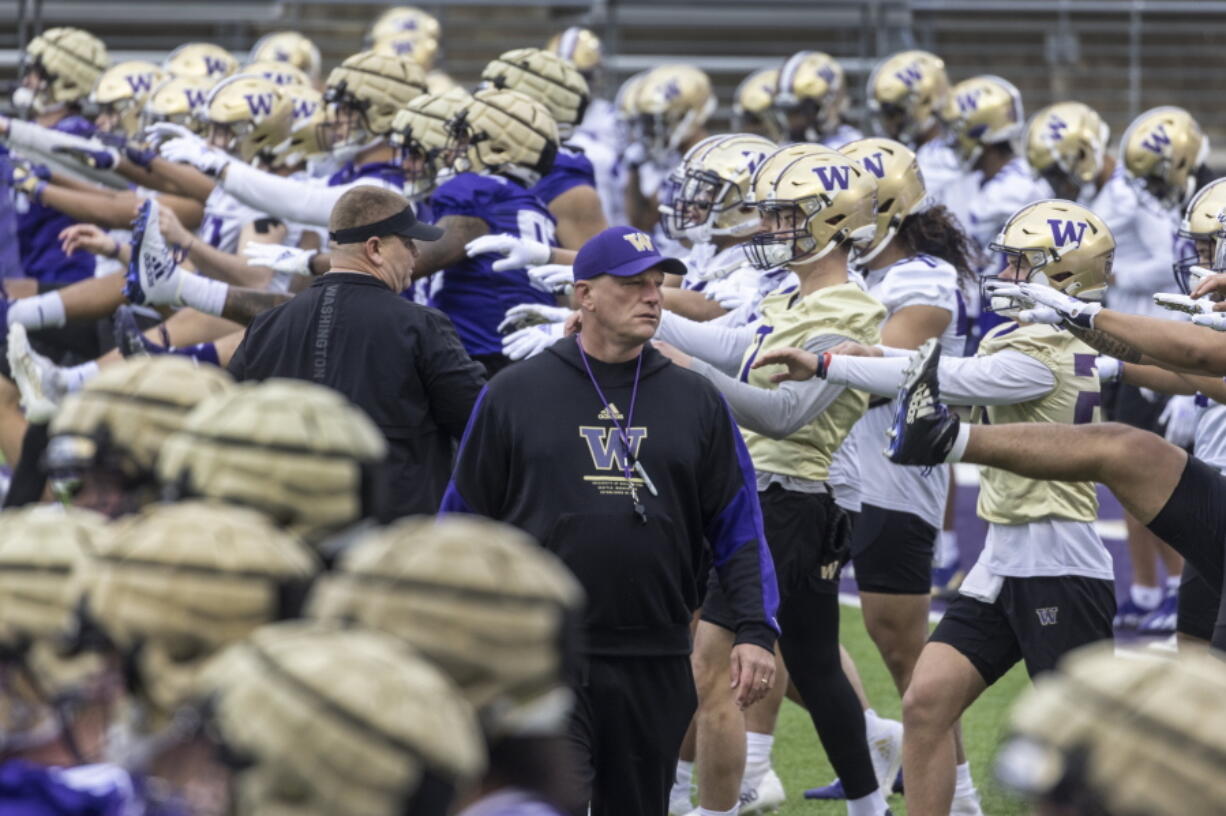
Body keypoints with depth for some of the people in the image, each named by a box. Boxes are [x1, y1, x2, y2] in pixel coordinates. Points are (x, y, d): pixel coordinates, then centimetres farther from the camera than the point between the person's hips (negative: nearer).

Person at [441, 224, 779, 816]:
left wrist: (755, 631, -2)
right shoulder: (514, 394, 3)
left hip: (656, 666, 3)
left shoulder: (696, 401, 10)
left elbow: (738, 528, 9)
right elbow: (465, 522, 7)